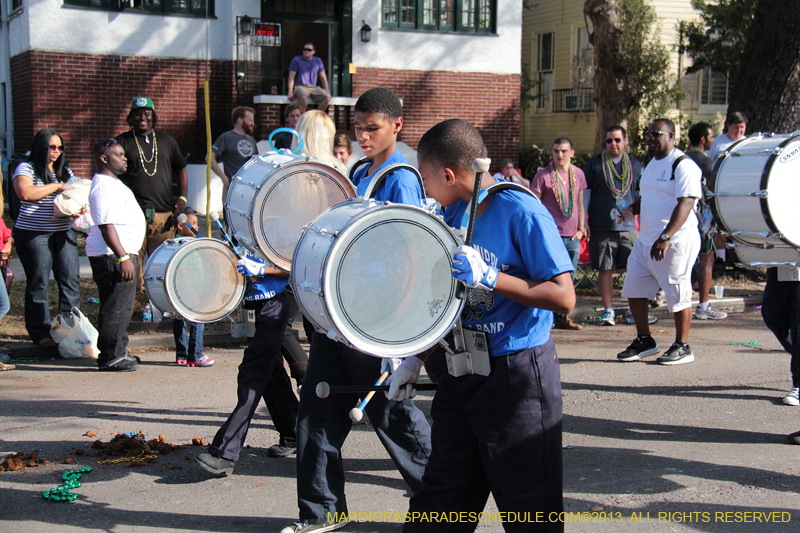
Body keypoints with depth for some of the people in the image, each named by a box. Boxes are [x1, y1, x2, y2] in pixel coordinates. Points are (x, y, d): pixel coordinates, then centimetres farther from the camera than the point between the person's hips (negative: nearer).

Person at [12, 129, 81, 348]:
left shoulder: (65, 171, 16)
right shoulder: (26, 168, -3)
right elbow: (25, 192, -20)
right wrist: (56, 186, -13)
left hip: (64, 233, 5)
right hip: (34, 235, -5)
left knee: (71, 280, 1)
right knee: (38, 284, 0)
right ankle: (41, 333, 8)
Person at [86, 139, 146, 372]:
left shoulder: (114, 183, 19)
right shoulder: (103, 187, -15)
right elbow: (106, 226, -22)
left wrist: (130, 255, 27)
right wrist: (123, 257, -26)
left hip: (123, 254, 11)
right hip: (112, 256, -11)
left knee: (121, 306, 14)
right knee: (116, 307, -8)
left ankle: (118, 352, 22)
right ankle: (110, 357, -3)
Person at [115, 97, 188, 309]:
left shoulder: (166, 141, 16)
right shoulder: (122, 142, 6)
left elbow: (181, 169, 22)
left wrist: (182, 197, 9)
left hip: (163, 214, 3)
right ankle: (136, 302, 4)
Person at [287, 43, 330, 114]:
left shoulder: (318, 61, 13)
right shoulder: (296, 60, 3)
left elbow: (323, 77, 17)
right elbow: (291, 77, -1)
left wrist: (327, 91, 8)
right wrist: (290, 92, -12)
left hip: (313, 87, 4)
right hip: (300, 87, -4)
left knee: (327, 98, -25)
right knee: (303, 97, -40)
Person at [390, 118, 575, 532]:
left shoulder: (522, 213, -16)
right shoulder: (454, 214, 8)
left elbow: (563, 298, -19)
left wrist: (489, 278, -26)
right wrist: (415, 359, 15)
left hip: (517, 377, -7)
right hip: (461, 370, 7)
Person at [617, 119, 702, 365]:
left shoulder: (683, 166, -13)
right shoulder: (651, 165, 17)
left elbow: (685, 205, -21)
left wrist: (665, 237, -28)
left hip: (675, 243, -9)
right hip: (645, 241, 9)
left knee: (678, 295, -2)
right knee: (633, 290, 10)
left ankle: (682, 347, 11)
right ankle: (644, 341, 22)